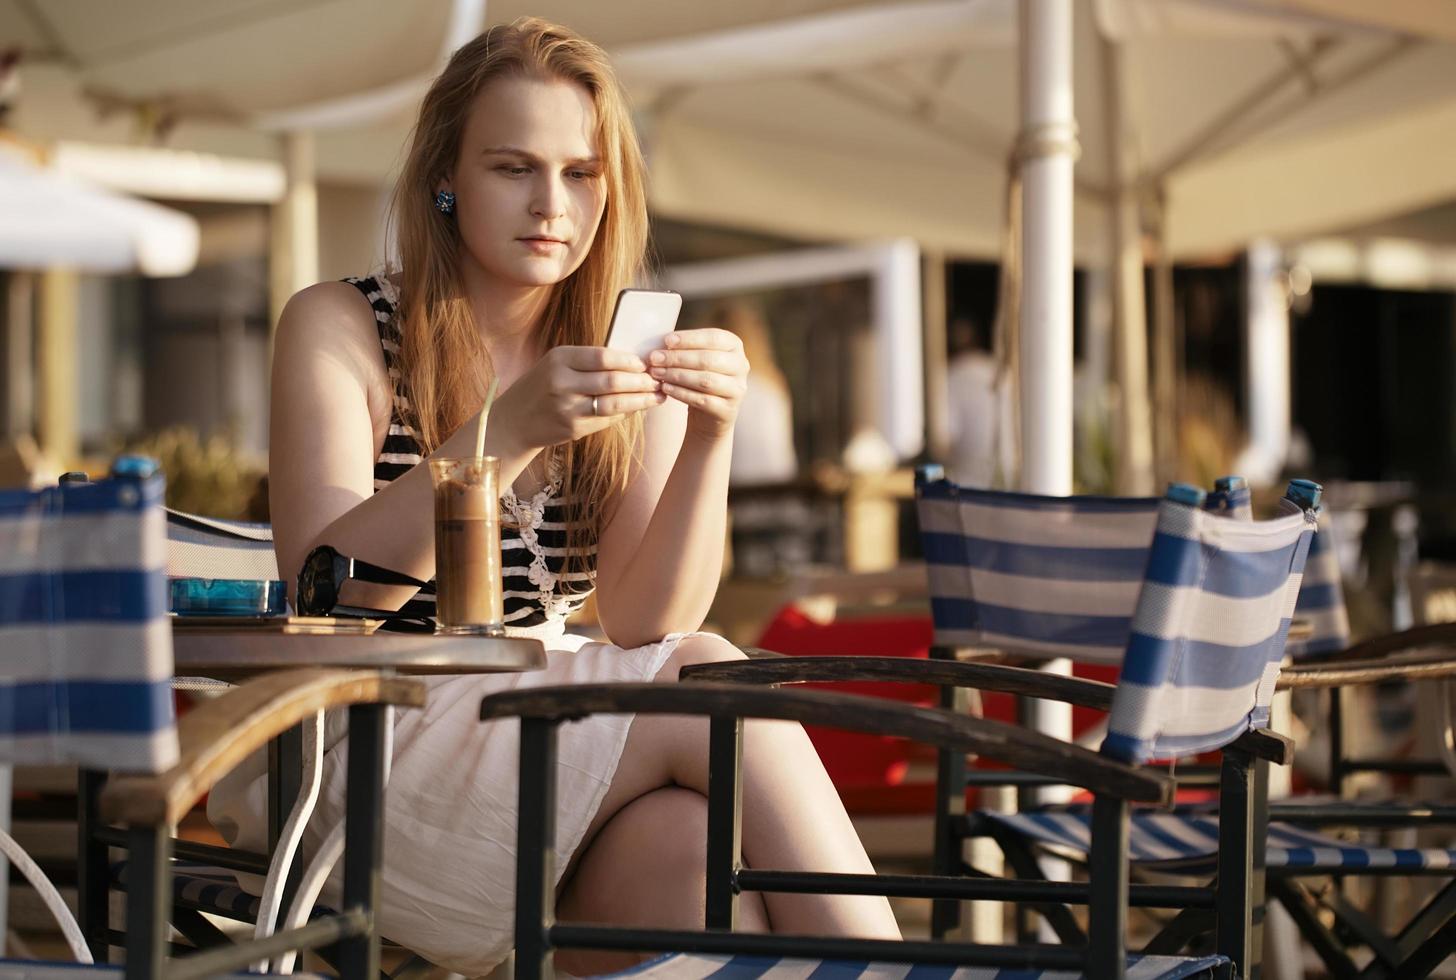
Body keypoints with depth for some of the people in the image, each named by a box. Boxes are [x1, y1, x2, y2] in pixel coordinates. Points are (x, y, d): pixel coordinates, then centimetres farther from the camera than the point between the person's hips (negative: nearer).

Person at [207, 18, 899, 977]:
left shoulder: (624, 359, 8)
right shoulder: (336, 327, -3)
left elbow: (645, 621, -5)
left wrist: (711, 438, -21)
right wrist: (507, 432, -29)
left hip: (540, 741, 4)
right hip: (354, 750, -3)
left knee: (688, 837, -32)